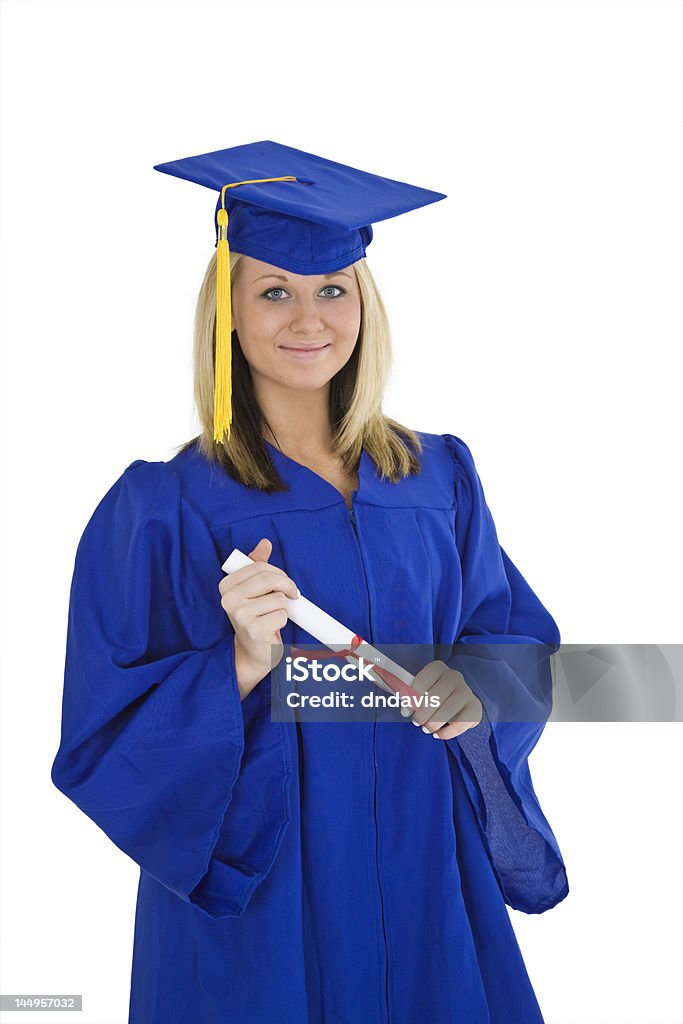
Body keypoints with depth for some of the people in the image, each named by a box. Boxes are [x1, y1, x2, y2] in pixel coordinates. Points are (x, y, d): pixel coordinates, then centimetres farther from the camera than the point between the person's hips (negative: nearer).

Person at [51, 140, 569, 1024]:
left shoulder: (440, 478, 2)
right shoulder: (160, 509, -10)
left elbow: (517, 634, 9)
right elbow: (106, 741, -11)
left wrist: (474, 687, -12)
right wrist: (243, 666, -26)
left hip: (428, 881, 4)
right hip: (256, 898, -3)